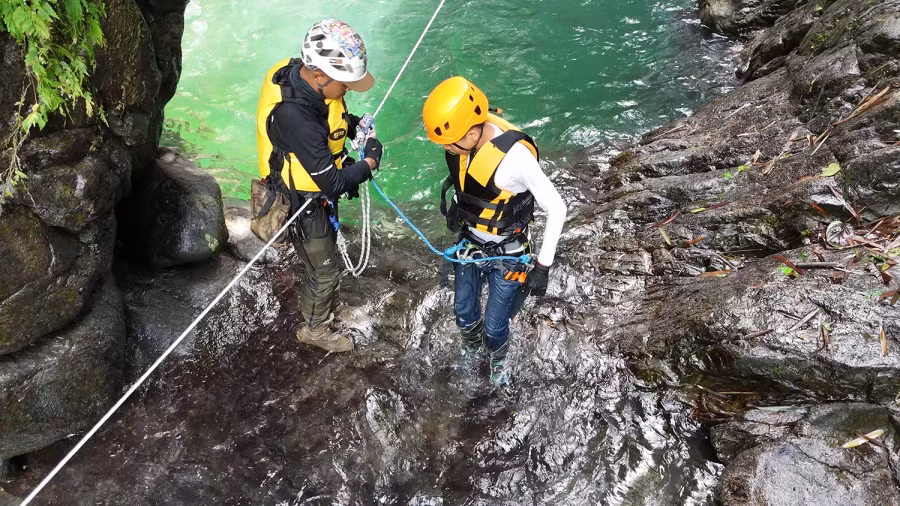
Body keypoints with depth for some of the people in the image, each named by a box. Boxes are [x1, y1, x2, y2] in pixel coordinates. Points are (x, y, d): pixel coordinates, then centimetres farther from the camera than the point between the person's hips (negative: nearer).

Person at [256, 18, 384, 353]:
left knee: (327, 249, 30)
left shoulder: (302, 73, -16)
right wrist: (370, 162, -18)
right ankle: (315, 328, 39)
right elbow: (333, 184, -33)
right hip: (302, 205, -8)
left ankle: (324, 301, 56)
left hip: (317, 189, 8)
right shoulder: (295, 117, -41)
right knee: (324, 270, 12)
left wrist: (350, 124, -9)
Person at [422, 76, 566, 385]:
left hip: (507, 255, -5)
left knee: (494, 326, 7)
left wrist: (543, 267, -19)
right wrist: (457, 205, 0)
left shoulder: (515, 156, -34)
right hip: (470, 245, 5)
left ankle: (497, 360, 43)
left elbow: (556, 209, -22)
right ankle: (470, 349, 53)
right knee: (464, 313, 19)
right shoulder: (462, 143, -17)